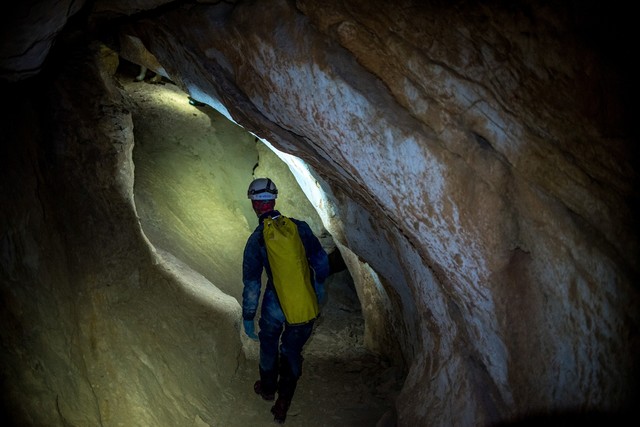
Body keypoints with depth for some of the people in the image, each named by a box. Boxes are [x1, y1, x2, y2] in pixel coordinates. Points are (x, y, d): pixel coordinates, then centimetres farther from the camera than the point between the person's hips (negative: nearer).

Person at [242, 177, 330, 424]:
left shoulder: (256, 239, -13)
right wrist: (320, 286, 18)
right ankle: (283, 405, 27)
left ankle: (268, 388, 47)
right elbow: (321, 260, 1)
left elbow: (251, 283, -12)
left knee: (268, 343, 26)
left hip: (276, 306, -2)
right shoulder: (299, 226, -8)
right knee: (292, 351, 19)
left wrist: (248, 317, -2)